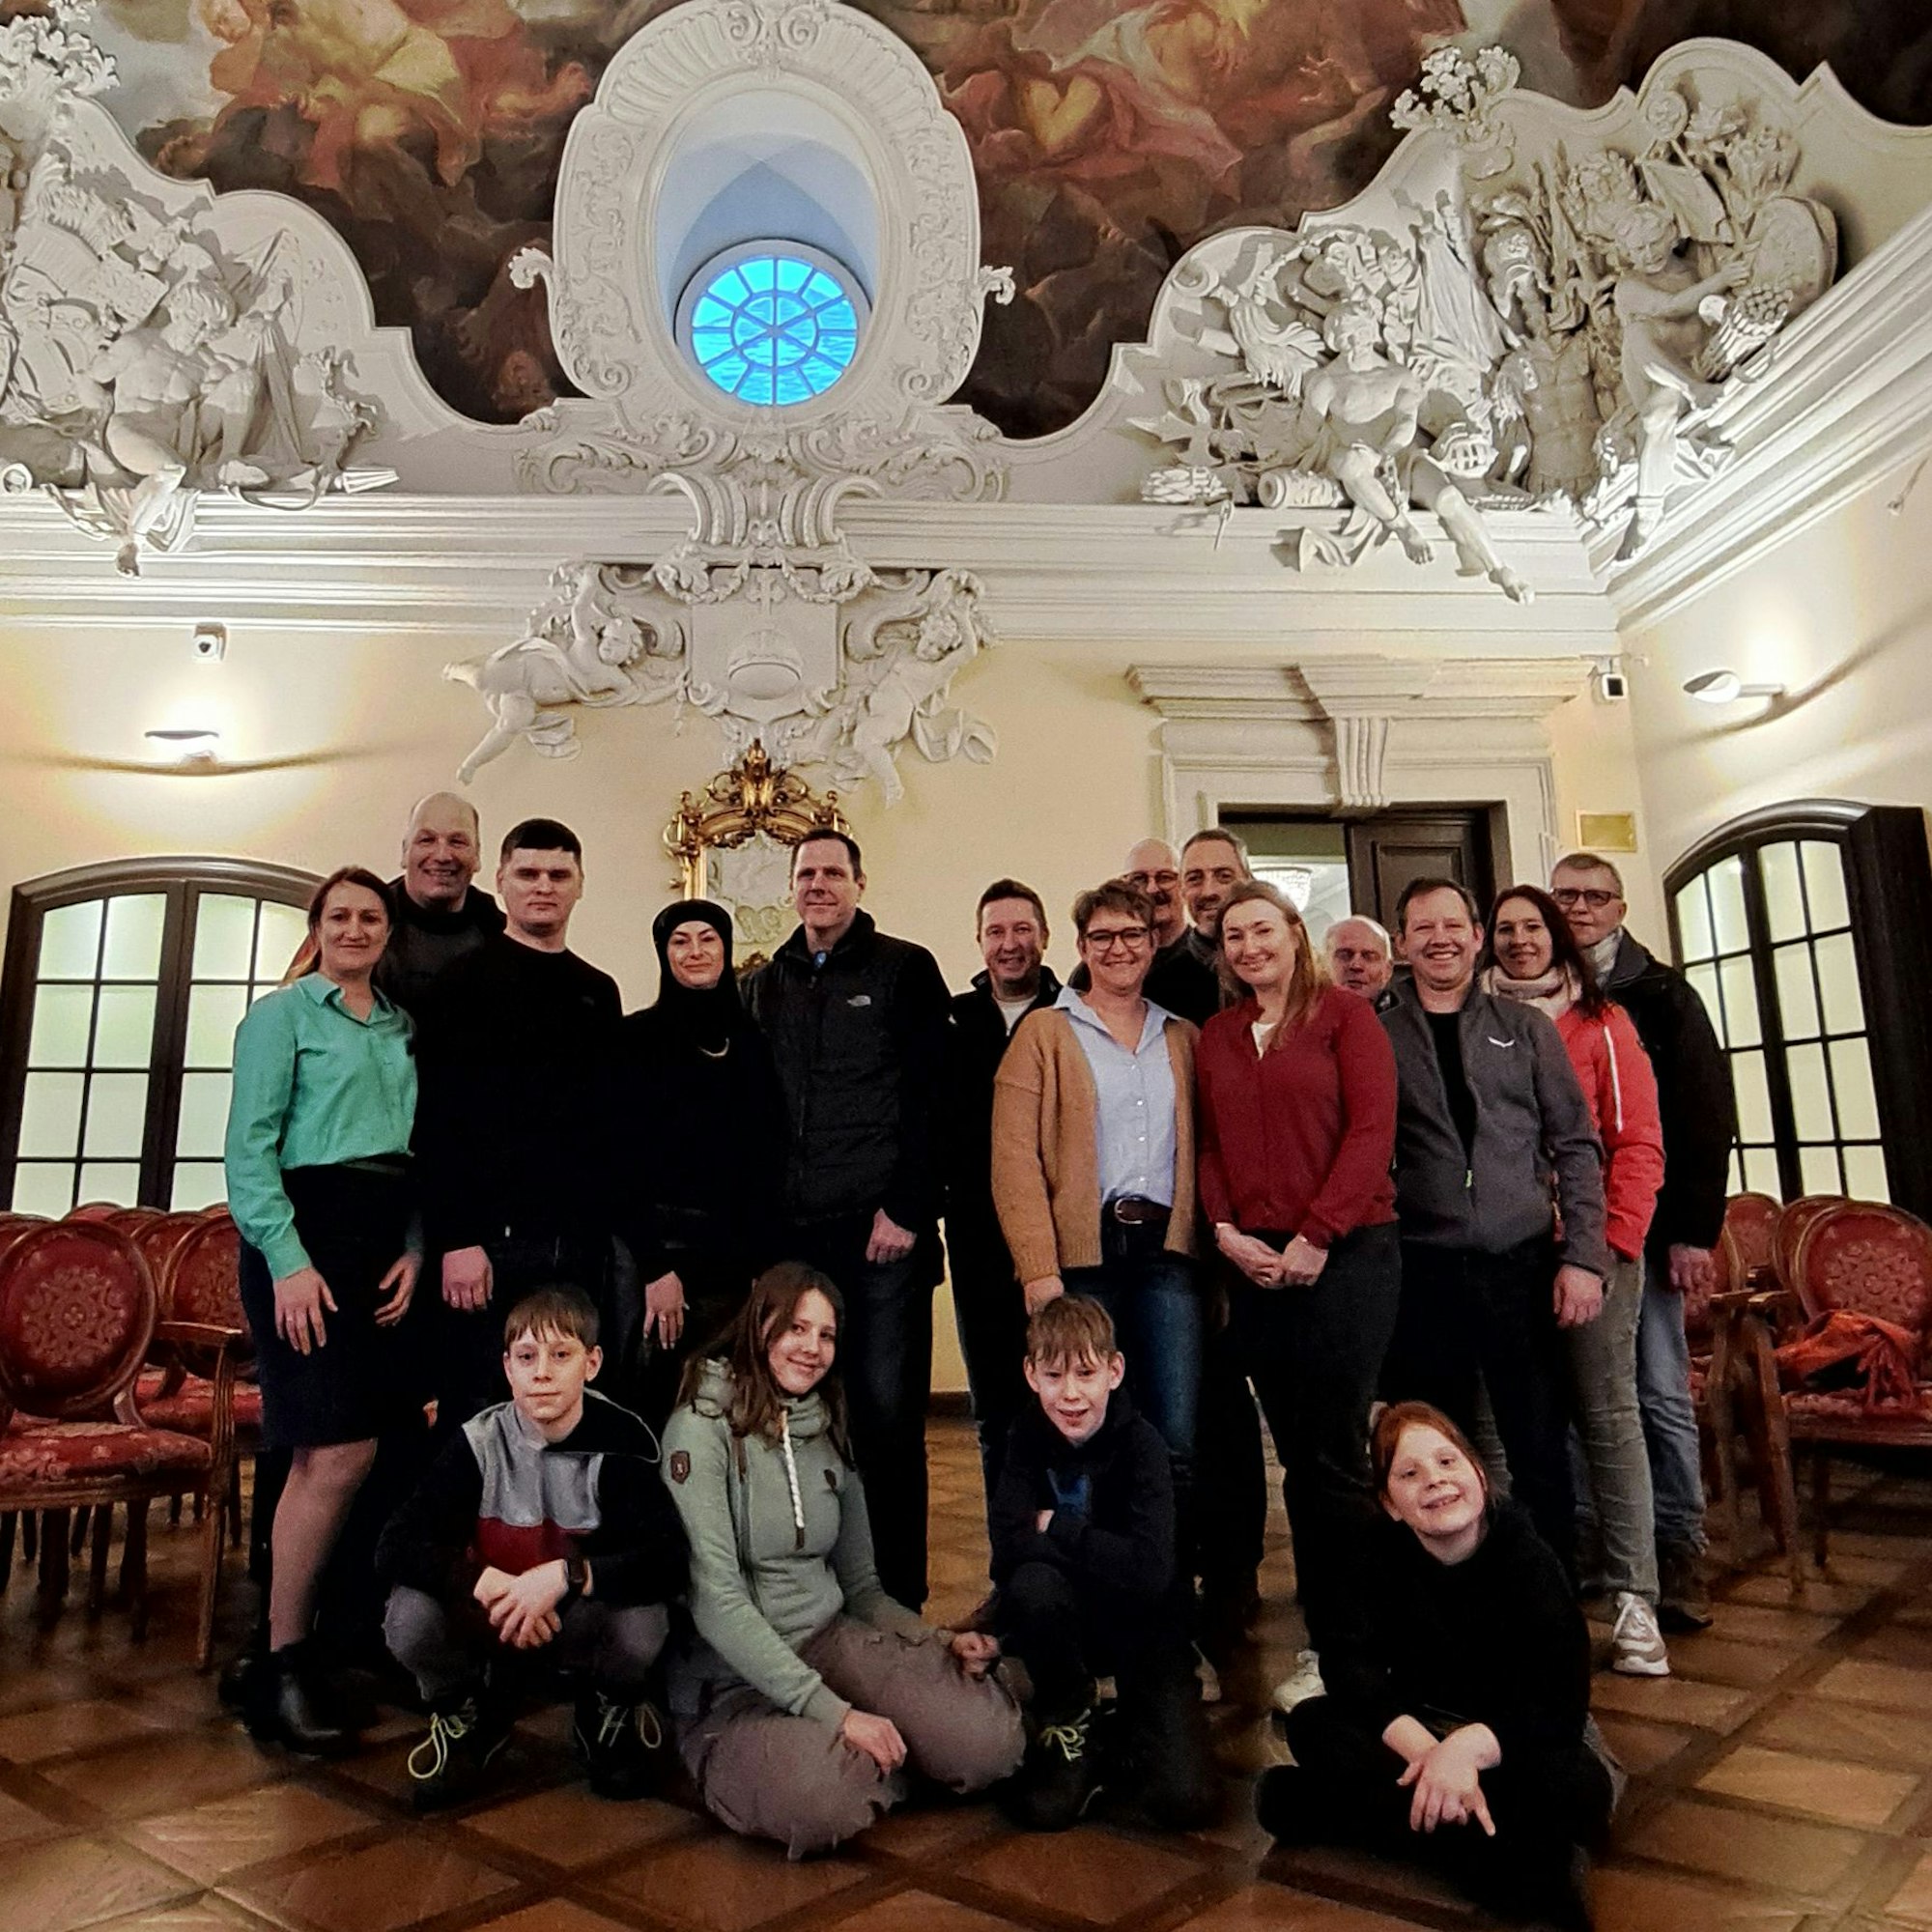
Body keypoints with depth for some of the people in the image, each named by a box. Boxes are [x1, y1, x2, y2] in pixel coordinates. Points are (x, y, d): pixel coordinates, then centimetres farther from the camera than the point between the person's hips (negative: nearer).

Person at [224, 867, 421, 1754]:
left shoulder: (402, 1027, 16)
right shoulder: (282, 1015, 1)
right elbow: (248, 1146, -6)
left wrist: (417, 1247, 1)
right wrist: (288, 1258, -15)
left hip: (388, 1237, 5)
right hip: (306, 1227, -5)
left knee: (346, 1452, 8)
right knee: (338, 1454, -10)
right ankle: (281, 1666, 4)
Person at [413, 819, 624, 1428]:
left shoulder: (599, 992, 15)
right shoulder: (465, 980, 0)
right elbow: (438, 1120, -8)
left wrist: (618, 1232, 10)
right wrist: (455, 1239, -15)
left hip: (584, 1242, 5)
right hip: (492, 1240, -4)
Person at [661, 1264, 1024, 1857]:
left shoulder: (829, 1434, 10)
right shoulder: (702, 1428, -12)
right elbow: (715, 1598, -19)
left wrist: (943, 1641, -5)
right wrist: (832, 1711, -22)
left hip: (833, 1640, 5)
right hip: (734, 1678, -5)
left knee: (991, 1742, -18)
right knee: (820, 1803, -35)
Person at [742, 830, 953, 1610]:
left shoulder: (905, 969, 3)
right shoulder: (764, 987, 16)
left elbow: (932, 1098, -4)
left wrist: (906, 1210, -11)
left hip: (884, 1227, -4)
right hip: (792, 1232, 4)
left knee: (887, 1412, -1)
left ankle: (896, 1595, 13)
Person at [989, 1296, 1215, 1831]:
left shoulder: (1140, 1444, -18)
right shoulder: (1028, 1435, -11)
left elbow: (1151, 1570, -29)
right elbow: (1008, 1546, -23)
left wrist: (1057, 1529, -22)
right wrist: (1101, 1550, -28)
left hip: (1144, 1626, -2)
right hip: (1068, 1621, 2)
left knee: (1185, 1802, -20)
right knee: (1034, 1582, -33)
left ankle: (1125, 1737, 15)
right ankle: (1069, 1728, -5)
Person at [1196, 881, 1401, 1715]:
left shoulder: (1344, 1015, 0)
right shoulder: (1215, 1036, 13)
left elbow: (1371, 1129, -8)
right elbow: (1208, 1145, 12)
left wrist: (1316, 1237, -13)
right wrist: (1224, 1230, -3)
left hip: (1346, 1256, -4)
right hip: (1254, 1263, 4)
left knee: (1335, 1455, -2)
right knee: (1298, 1458, 11)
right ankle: (1324, 1639, 23)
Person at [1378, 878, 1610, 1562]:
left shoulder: (1526, 1028, 8)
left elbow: (1575, 1147, 5)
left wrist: (1584, 1257, -3)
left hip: (1524, 1262, 0)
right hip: (1423, 1269, 0)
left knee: (1542, 1449, 6)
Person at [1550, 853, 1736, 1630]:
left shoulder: (1661, 995, 1)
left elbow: (1708, 1114, -3)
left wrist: (1696, 1229, -9)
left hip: (1645, 1226, -2)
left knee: (1661, 1394, 4)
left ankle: (1676, 1551, 16)